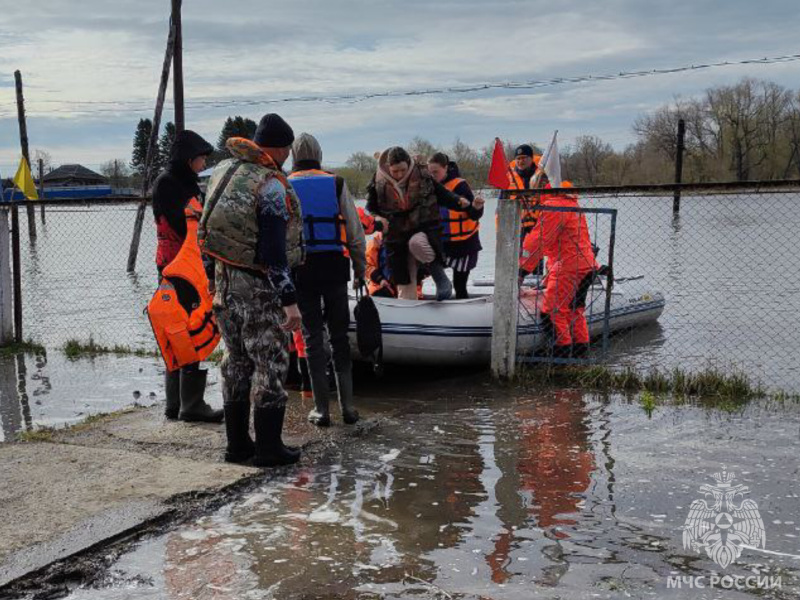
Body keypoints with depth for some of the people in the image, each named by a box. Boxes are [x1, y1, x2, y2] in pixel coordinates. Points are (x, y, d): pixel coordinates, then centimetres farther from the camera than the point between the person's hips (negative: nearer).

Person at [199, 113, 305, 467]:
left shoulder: (222, 171, 8)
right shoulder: (271, 186, -18)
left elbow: (209, 228, 14)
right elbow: (274, 251, -21)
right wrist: (289, 300, -19)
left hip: (224, 277, 8)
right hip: (259, 285, -8)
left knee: (237, 361, 15)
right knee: (270, 362, 1)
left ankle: (237, 444, 22)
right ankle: (268, 448, 6)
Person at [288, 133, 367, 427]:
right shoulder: (336, 183, 2)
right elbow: (356, 231, 1)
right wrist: (360, 270, 11)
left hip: (301, 270, -1)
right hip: (334, 266, 1)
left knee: (313, 337, 6)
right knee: (340, 336, 10)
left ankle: (321, 409, 7)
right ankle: (347, 405, 11)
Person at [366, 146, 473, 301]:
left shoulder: (422, 175, -7)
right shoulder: (379, 183, -5)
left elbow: (441, 193, 4)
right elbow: (371, 210, 6)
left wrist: (458, 201, -13)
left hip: (424, 227, -2)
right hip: (397, 235, 2)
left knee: (418, 243, -37)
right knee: (404, 282, 4)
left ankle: (442, 280, -17)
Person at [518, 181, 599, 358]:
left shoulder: (553, 206, -13)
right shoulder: (572, 203, 20)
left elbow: (538, 241, -17)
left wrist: (522, 269, -16)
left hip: (569, 268, -10)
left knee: (552, 312, -8)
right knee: (574, 310, 21)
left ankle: (561, 353, -8)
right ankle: (581, 350, 27)